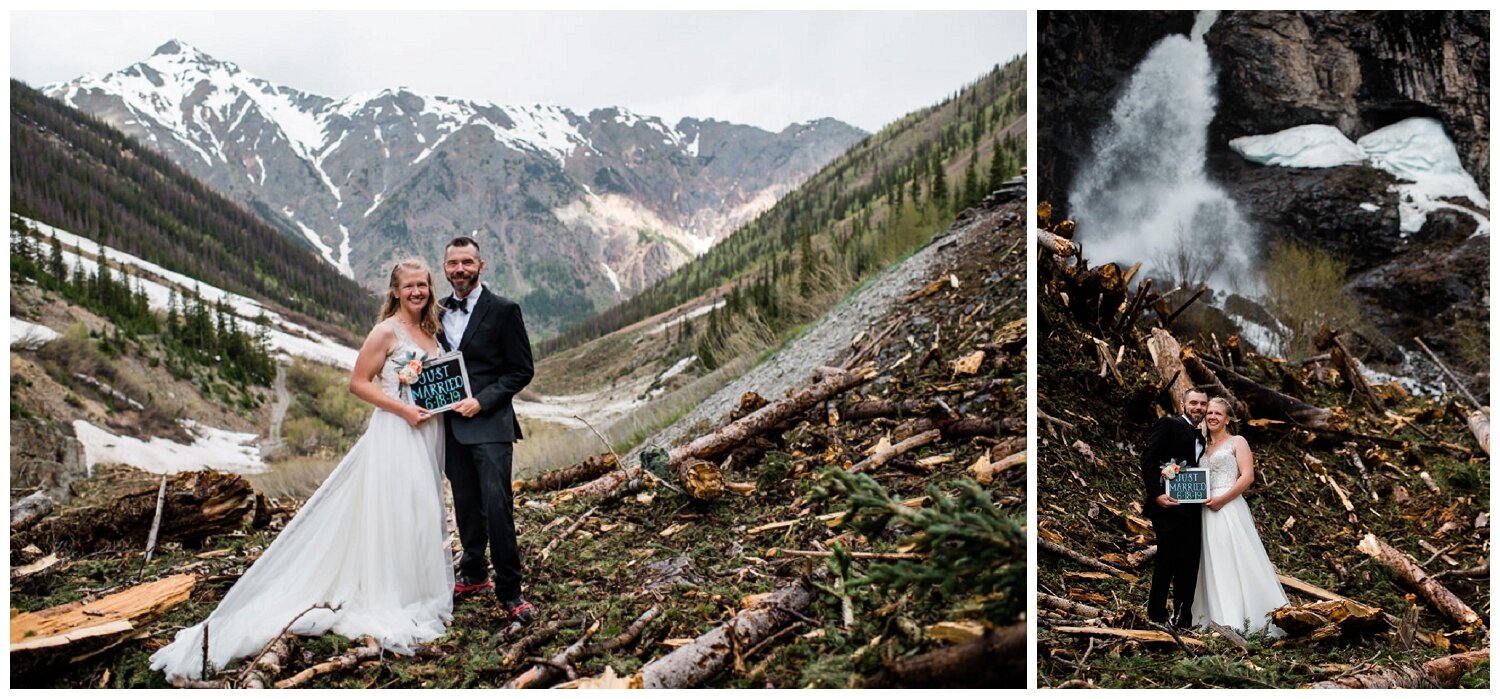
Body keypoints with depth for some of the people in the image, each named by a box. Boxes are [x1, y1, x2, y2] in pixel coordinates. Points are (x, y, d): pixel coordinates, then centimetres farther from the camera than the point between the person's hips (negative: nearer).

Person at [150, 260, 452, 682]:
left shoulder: (430, 332, 11)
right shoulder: (386, 331, -11)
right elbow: (358, 382, -11)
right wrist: (403, 409, -19)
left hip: (426, 436, 7)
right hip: (395, 435, -7)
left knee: (421, 514, 15)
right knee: (390, 513, -3)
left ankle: (415, 591, 29)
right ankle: (386, 601, 8)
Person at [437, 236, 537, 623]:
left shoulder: (504, 310, -6)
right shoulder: (438, 312, 11)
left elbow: (521, 370, -6)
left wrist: (482, 401, -16)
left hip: (490, 423, -5)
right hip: (452, 424, 5)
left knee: (497, 507, -8)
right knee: (466, 505, 15)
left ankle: (509, 590, 1)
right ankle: (473, 575, 30)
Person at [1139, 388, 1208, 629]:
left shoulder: (1200, 439, 21)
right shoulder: (1168, 424, -2)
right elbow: (1147, 460, -11)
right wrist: (1156, 493, -20)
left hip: (1192, 509, 7)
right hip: (1169, 506, -7)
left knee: (1188, 565, 8)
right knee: (1167, 561, -5)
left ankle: (1183, 616, 15)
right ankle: (1157, 614, 6)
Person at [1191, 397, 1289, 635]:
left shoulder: (1237, 442, 4)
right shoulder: (1204, 447, 20)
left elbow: (1248, 476, -8)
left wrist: (1222, 499, -15)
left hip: (1229, 509, -6)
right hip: (1207, 511, 6)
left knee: (1237, 560, -9)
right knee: (1214, 564, 3)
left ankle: (1245, 618, -6)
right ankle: (1221, 619, 5)